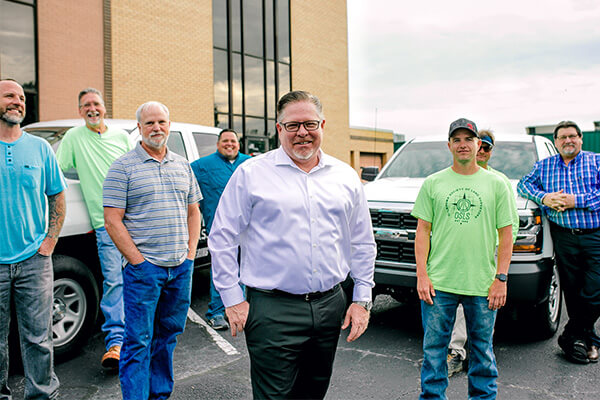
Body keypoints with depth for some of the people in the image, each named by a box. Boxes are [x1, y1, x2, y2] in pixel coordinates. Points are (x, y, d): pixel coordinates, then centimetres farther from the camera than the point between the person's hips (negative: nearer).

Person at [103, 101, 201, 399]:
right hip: (144, 268, -5)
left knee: (168, 334, 15)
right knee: (138, 341, 0)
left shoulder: (182, 166, 12)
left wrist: (190, 253, 6)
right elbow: (112, 221, -8)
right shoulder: (123, 167, -4)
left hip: (181, 267, 5)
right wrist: (137, 261, -13)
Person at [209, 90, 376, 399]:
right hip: (273, 308, -4)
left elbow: (363, 243, 14)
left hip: (330, 305, 4)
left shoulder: (345, 176, 9)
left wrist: (362, 299, 9)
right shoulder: (251, 173, -3)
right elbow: (222, 238, -2)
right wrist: (233, 300, -5)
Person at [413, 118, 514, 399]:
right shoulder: (433, 183, 5)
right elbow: (422, 231, 4)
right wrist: (422, 275, -3)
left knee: (483, 351, 12)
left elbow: (506, 234, 5)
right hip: (438, 283, 0)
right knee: (433, 349, 7)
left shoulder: (496, 184, 5)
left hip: (483, 285, 0)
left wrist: (501, 278, -2)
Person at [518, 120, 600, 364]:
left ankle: (570, 337, 9)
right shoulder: (544, 166, 15)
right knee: (572, 292, 7)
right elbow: (523, 184, 13)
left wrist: (577, 200, -15)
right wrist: (543, 198, -4)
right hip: (564, 237, 2)